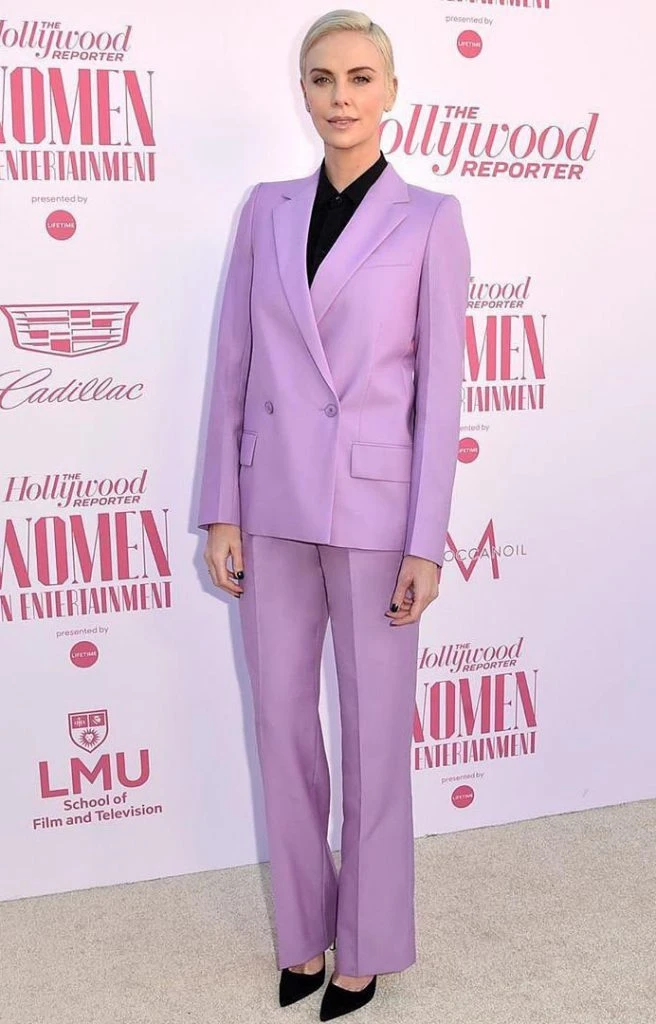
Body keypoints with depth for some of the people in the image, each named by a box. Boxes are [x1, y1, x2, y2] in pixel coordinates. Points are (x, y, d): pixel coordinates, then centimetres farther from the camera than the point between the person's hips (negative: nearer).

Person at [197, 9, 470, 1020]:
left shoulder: (429, 217, -1)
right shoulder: (265, 208, 8)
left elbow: (440, 386, -5)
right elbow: (234, 366, 7)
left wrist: (427, 543, -9)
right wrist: (222, 509, 2)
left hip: (373, 503, -3)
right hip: (272, 502, 4)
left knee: (374, 732, 7)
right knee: (281, 722, 12)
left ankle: (367, 942, 28)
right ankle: (302, 929, 32)